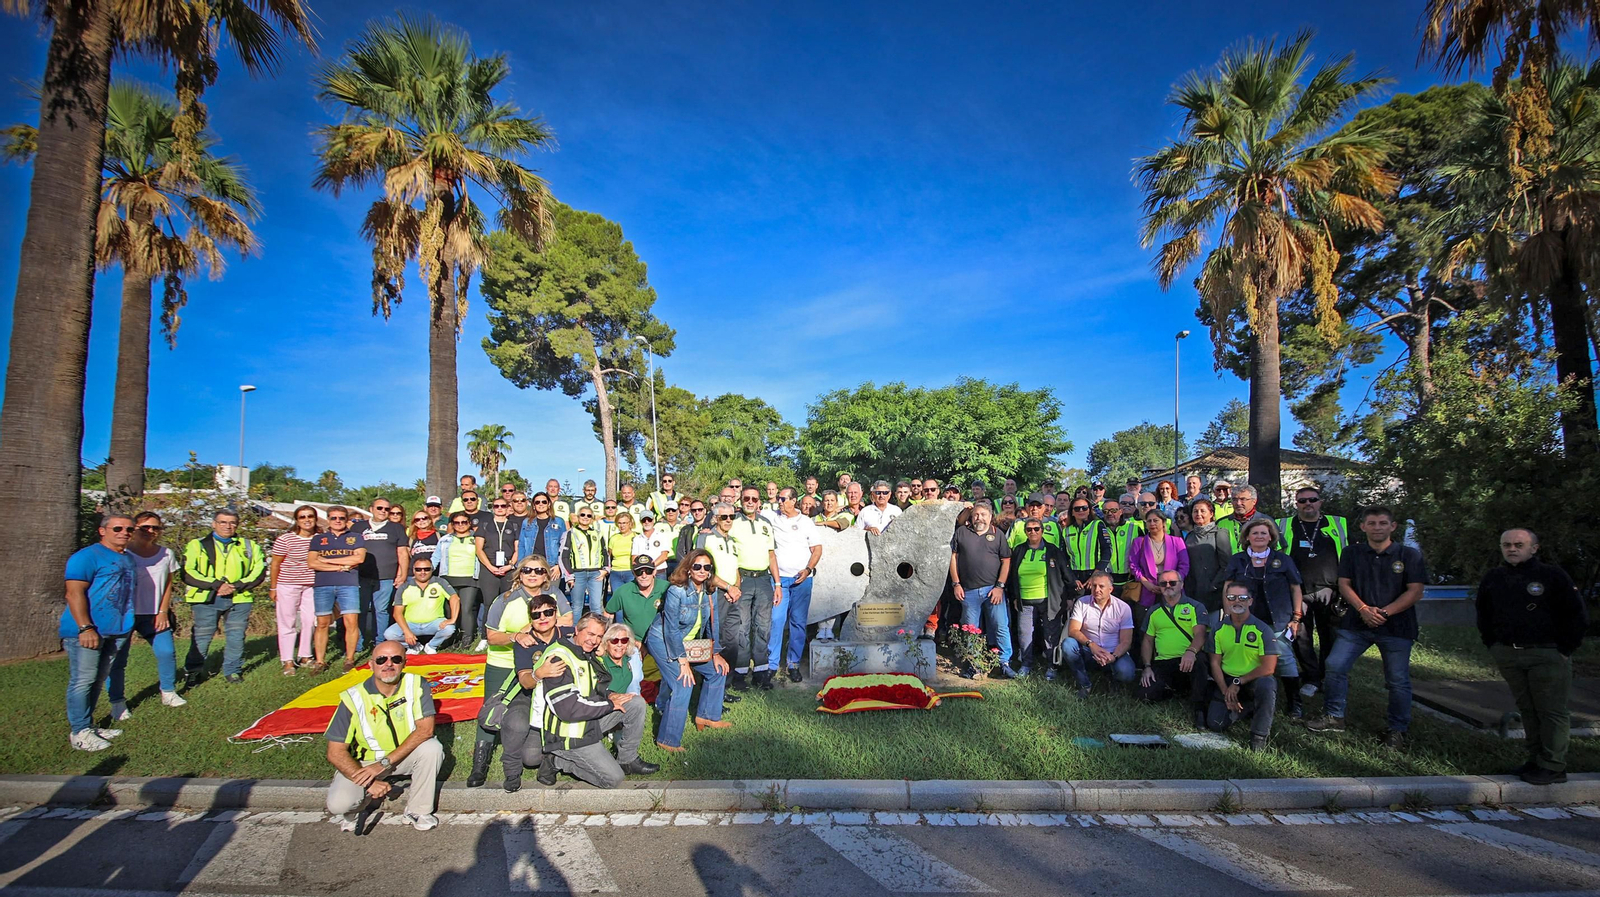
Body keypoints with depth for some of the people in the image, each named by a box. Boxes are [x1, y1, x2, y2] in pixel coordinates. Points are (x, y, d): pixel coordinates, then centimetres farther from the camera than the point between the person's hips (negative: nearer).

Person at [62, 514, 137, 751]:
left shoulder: (128, 559, 17)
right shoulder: (87, 556, -8)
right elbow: (74, 593, -16)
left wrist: (129, 625, 20)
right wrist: (86, 628, -22)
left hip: (117, 631, 8)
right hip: (86, 631, -8)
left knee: (98, 680, 14)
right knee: (83, 681, -3)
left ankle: (88, 726, 22)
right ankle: (79, 732, 5)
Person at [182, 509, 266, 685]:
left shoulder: (249, 546, 11)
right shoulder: (197, 545, 5)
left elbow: (259, 571, 7)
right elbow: (187, 573, -3)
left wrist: (238, 586, -8)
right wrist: (216, 584, -13)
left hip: (239, 599, 2)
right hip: (206, 599, -2)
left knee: (236, 636, 5)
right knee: (202, 636, 3)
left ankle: (233, 671, 18)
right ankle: (193, 672, 20)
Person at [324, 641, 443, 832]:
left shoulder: (416, 685, -18)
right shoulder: (354, 698, -19)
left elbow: (425, 728, -23)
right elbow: (335, 752, -17)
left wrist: (385, 763, -30)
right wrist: (369, 782, -26)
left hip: (404, 756, 1)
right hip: (364, 762, -1)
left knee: (432, 748, -28)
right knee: (338, 804, -25)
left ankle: (418, 811, -6)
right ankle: (353, 809, 14)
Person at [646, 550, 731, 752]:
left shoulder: (710, 591, -6)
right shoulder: (676, 591, -26)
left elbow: (711, 624, 4)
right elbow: (671, 629, -24)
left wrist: (716, 654, 1)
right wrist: (683, 661, -23)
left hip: (688, 642, 8)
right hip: (662, 640, -8)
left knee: (718, 670, 7)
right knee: (683, 683, -21)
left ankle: (707, 716, 24)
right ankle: (667, 740, -10)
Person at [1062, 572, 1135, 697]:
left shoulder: (1123, 608, -3)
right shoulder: (1082, 603, -1)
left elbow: (1126, 641, -8)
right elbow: (1073, 630, -10)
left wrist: (1113, 657, -28)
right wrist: (1091, 644, -29)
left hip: (1114, 654, -1)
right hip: (1088, 653, 1)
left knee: (1125, 673, -32)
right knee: (1067, 644, -28)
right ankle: (1084, 685, -10)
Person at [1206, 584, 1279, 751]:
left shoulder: (1262, 630, -11)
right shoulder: (1218, 628, 0)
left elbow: (1269, 668, -15)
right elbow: (1215, 663, 2)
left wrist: (1238, 683, -16)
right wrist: (1226, 692, -10)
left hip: (1254, 680, -3)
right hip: (1227, 681, 3)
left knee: (1266, 685, -39)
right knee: (1214, 724, -12)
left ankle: (1259, 737, -18)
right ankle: (1247, 707, 21)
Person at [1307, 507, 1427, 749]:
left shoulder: (1410, 555, 1)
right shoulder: (1352, 553, 8)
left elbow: (1415, 592, -5)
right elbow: (1344, 584, 4)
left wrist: (1384, 612, -15)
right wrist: (1363, 608, -13)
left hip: (1396, 627, -2)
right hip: (1357, 623, 2)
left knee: (1398, 680, 3)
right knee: (1334, 666, -5)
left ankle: (1397, 730, 20)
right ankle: (1334, 717, 9)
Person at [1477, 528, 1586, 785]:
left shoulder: (1553, 575, -3)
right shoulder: (1493, 579, 10)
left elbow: (1577, 616, -2)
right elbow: (1483, 616, 21)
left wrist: (1564, 650, -6)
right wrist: (1492, 646, 14)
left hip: (1547, 655, -4)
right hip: (1507, 655, 4)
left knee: (1552, 711, 0)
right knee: (1527, 709, 10)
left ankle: (1553, 766, 6)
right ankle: (1536, 759, 18)